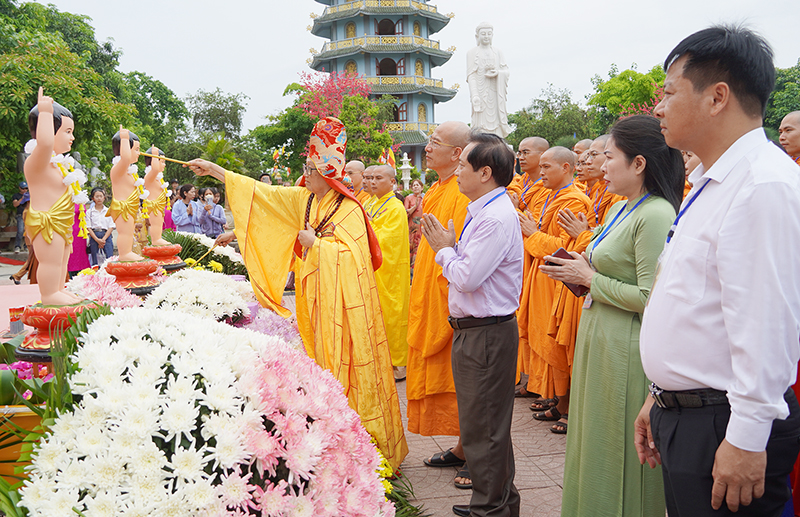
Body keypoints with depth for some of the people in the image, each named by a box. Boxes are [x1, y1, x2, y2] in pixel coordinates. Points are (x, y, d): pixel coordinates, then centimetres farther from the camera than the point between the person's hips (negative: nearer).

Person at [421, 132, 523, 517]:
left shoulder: (496, 218, -20)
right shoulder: (482, 210, 12)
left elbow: (466, 277, -23)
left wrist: (444, 250, -7)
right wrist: (448, 248, 0)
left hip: (487, 333, -10)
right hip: (473, 329, 10)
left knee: (484, 428, 2)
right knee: (481, 423, 20)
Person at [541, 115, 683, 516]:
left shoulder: (656, 216, -18)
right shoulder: (621, 209, 12)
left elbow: (650, 298, -22)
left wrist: (589, 278, -14)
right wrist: (582, 270, 4)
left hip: (627, 350, -10)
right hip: (599, 340, 10)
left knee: (618, 456, 4)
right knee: (595, 446, 19)